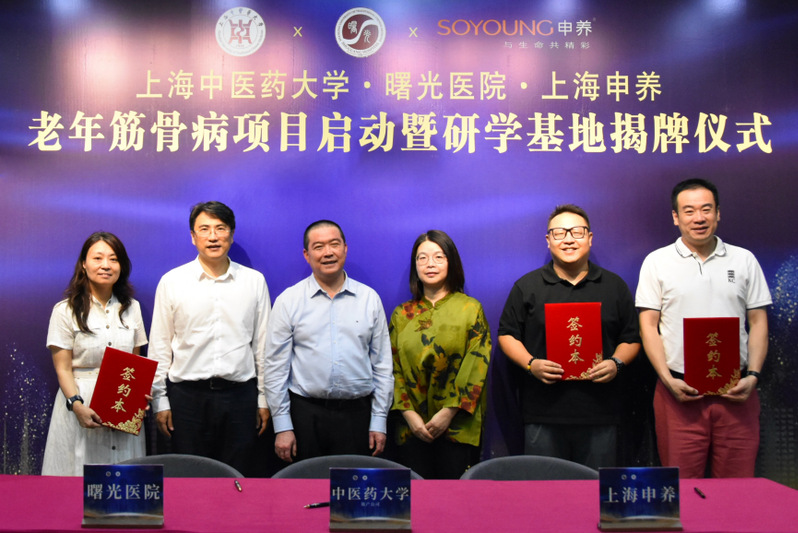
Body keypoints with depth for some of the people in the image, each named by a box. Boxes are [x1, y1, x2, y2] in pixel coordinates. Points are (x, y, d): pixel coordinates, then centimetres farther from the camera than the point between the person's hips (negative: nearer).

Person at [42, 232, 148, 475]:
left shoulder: (131, 308, 10)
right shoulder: (65, 310, -1)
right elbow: (63, 369, -4)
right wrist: (77, 405, -19)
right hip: (81, 404, -3)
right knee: (82, 475, 0)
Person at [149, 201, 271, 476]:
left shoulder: (254, 281, 6)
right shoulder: (172, 281, 4)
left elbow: (263, 343, 8)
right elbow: (159, 346, 6)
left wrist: (263, 399, 6)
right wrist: (160, 401, 3)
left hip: (240, 395, 1)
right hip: (187, 395, 0)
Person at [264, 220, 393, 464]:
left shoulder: (370, 299, 6)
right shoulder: (288, 301, 2)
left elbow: (382, 364, 8)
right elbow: (276, 367, 1)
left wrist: (379, 420, 4)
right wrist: (282, 426, -4)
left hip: (357, 414, 1)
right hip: (305, 414, -1)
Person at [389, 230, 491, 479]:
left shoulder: (471, 309, 3)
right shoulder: (402, 314, 11)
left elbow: (477, 365, -5)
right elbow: (393, 367, 6)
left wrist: (449, 412, -12)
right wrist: (408, 413, -6)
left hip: (458, 427, -2)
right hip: (413, 428, 2)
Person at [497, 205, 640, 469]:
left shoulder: (615, 286, 11)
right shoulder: (527, 286, 7)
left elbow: (631, 338, 12)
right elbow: (508, 334, 7)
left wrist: (616, 363, -8)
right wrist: (531, 364, -9)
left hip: (600, 413, 1)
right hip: (543, 414, -1)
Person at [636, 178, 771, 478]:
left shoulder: (744, 260, 10)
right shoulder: (657, 262, 5)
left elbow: (758, 322, 10)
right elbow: (648, 326, 1)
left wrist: (753, 375, -4)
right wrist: (668, 380, -9)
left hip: (735, 391, 2)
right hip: (679, 391, -1)